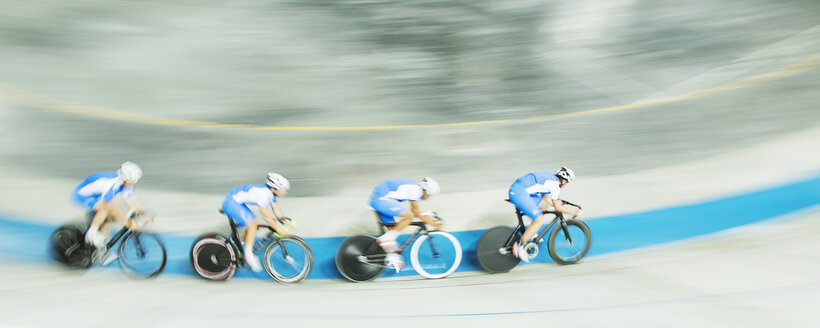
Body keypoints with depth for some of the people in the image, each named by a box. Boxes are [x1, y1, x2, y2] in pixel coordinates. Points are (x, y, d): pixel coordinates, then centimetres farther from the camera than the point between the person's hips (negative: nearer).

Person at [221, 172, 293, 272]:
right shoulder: (263, 193, -28)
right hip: (231, 203, -10)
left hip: (238, 203, 10)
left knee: (254, 224, 8)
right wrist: (278, 229, -27)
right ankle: (249, 255, -12)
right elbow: (265, 215, -28)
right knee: (252, 224, -19)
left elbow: (276, 209, 8)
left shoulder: (270, 192, 0)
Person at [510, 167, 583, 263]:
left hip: (514, 190, 10)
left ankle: (532, 233, 25)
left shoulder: (549, 177, 21)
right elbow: (558, 208, -2)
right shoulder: (555, 184, -6)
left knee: (544, 205, 20)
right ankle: (519, 246, -3)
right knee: (539, 220, -7)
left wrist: (560, 204, 41)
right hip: (519, 194, -10)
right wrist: (574, 212, 10)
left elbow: (547, 199, 34)